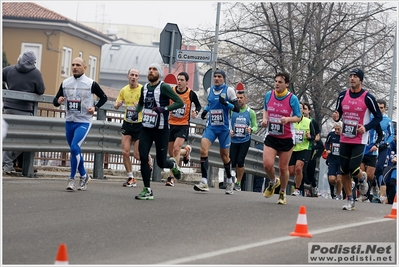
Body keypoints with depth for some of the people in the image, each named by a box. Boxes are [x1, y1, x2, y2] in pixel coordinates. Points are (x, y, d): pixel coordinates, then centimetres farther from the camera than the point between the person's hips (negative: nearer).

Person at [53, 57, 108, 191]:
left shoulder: (91, 84, -4)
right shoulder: (65, 83, 5)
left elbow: (104, 97, 8)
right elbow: (55, 100, 9)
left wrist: (95, 107, -7)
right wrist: (58, 101, -14)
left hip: (84, 122, -5)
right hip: (69, 121, 5)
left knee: (74, 147, -20)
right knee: (75, 151, 12)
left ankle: (72, 179, -10)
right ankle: (84, 176, 31)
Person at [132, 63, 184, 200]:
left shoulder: (164, 87, -11)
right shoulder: (144, 88, 9)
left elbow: (180, 102, -15)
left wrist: (164, 109, -27)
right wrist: (136, 112, 10)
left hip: (161, 129, -5)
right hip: (146, 128, 5)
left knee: (161, 162, 1)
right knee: (143, 157, -8)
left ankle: (172, 164, 39)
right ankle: (147, 191, -2)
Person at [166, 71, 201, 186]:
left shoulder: (191, 94, -6)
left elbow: (198, 105, 10)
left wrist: (196, 112, -9)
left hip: (183, 125, -3)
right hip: (171, 124, 3)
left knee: (176, 149, -20)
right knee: (171, 153, 9)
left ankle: (172, 177, -16)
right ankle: (186, 151, 43)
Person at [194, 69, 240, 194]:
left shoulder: (229, 90, -5)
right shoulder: (209, 90, 8)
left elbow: (237, 108, -7)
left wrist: (226, 103, -23)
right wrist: (205, 110, 9)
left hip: (224, 128, -3)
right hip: (210, 126, 3)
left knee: (224, 156, 7)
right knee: (203, 150, -18)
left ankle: (229, 181, 29)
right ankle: (204, 182, -19)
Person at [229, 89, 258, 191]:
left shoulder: (251, 112, 1)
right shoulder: (232, 110, 3)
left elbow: (255, 126, 5)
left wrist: (251, 130, -17)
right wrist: (229, 130, -10)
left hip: (245, 141, -1)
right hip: (234, 140, 1)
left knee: (240, 161, -10)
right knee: (233, 162, -3)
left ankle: (238, 183, 4)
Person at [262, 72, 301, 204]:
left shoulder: (292, 98, -10)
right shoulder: (268, 95, 0)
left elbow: (298, 117, -3)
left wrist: (288, 119, -22)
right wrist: (265, 118, -3)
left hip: (286, 138, -2)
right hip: (271, 136, 2)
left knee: (283, 168, 5)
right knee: (267, 164, -12)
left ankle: (282, 193, 26)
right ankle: (273, 182, 21)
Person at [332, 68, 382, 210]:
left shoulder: (367, 97, -8)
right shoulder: (342, 95, 4)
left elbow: (378, 116, -1)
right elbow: (338, 113, 15)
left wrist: (366, 127, -15)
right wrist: (336, 117, -10)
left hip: (359, 140, -4)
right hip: (344, 139, 4)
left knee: (353, 169, -13)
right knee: (344, 171, 2)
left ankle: (362, 177, 23)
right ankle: (350, 200, 15)